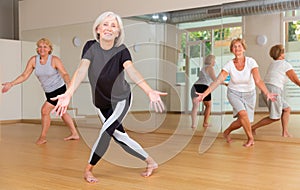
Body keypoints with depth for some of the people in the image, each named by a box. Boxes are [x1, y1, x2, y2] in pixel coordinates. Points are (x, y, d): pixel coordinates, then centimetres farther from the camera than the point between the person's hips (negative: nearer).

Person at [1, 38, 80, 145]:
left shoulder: (54, 60, -19)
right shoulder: (33, 60, -7)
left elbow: (64, 73, -26)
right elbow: (24, 75, -4)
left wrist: (69, 82, -46)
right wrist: (11, 84, -12)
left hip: (59, 89, -6)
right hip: (48, 92, 6)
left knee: (45, 110, -12)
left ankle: (43, 137, 3)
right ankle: (74, 134, 29)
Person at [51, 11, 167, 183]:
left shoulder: (121, 50, -21)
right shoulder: (91, 46, -17)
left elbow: (131, 71, -39)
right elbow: (82, 70, -31)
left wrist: (150, 92, -57)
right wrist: (68, 94, -48)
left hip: (121, 100, -3)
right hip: (101, 103, 3)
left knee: (106, 132, -18)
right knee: (120, 137, 7)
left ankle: (88, 169, 5)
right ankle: (151, 162, 26)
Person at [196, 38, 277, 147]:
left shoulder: (251, 62, -21)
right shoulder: (229, 65, -18)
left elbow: (258, 80, -31)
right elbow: (217, 81, -22)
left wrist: (267, 93, -49)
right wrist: (204, 94, -33)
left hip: (249, 94, 1)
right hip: (234, 93, -1)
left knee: (241, 122, 2)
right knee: (243, 114, -26)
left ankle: (227, 132, 32)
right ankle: (250, 138, -3)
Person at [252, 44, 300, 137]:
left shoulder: (273, 64, 20)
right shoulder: (286, 65, -4)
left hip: (266, 89, 9)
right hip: (274, 90, -9)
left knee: (287, 109, 17)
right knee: (275, 117, 2)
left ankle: (285, 133, 13)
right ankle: (252, 127, 1)